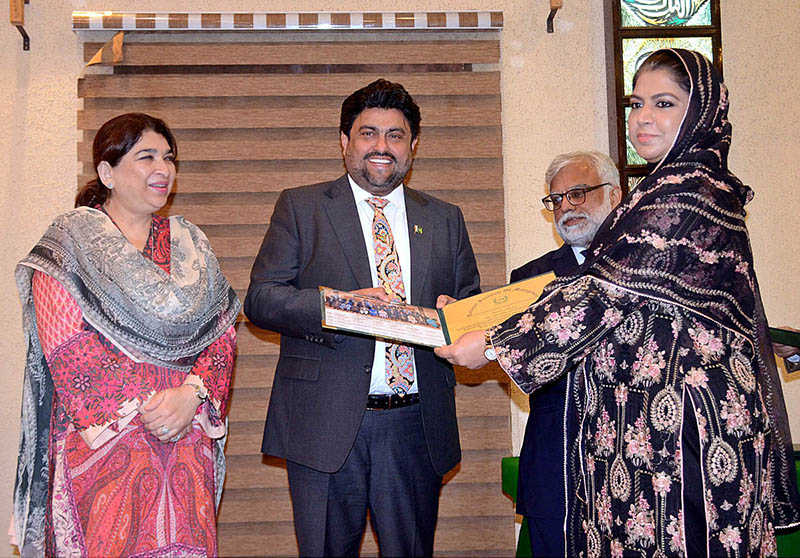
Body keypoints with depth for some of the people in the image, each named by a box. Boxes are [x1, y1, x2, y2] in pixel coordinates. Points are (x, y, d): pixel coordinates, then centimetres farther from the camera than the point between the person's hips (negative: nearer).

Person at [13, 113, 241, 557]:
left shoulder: (190, 244, 14)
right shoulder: (69, 241, 2)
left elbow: (222, 333, 7)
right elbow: (66, 347, -8)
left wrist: (192, 392, -11)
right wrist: (142, 407, -14)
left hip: (186, 434, 4)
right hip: (102, 438, -3)